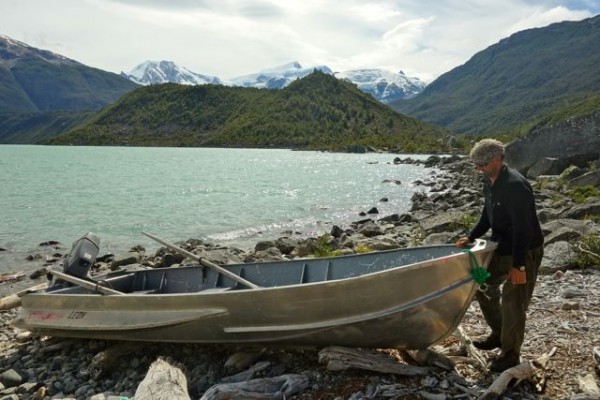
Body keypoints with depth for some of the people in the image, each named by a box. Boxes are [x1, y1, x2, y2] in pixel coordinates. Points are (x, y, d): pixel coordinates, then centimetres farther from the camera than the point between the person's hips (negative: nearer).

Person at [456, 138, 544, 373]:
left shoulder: (515, 185, -27)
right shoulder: (489, 182, 2)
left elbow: (523, 228, -28)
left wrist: (519, 265, -28)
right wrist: (471, 237, 3)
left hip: (526, 251, -9)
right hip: (503, 248, 9)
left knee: (513, 301, -3)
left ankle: (511, 354, 14)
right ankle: (498, 335, 31)